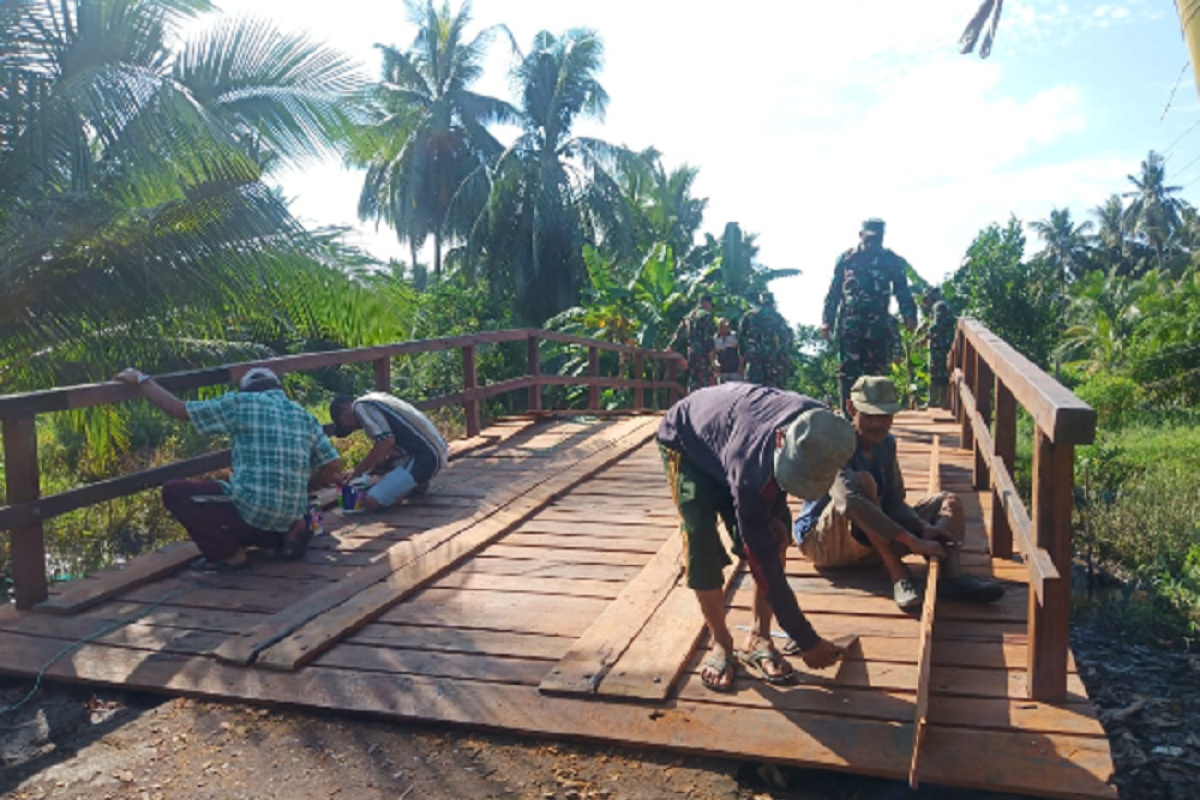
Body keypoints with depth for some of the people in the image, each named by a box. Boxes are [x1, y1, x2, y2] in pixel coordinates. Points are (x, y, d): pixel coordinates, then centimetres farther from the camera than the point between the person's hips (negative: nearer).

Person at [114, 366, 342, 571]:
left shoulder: (240, 403, 1)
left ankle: (230, 553, 2)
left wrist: (141, 380, 18)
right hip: (292, 516, 6)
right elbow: (333, 465, 11)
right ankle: (288, 533, 9)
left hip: (252, 510, -6)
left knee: (173, 492, 9)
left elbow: (179, 409, 4)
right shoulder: (305, 416, 14)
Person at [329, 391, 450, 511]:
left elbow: (386, 441, -20)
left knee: (372, 502, -14)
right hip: (431, 453, 10)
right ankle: (418, 482, 14)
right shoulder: (374, 400, 23)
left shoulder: (361, 407, -6)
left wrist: (357, 472, -10)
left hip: (425, 457, -10)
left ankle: (417, 483, 0)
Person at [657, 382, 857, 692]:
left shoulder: (820, 422, -31)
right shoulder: (750, 471, -45)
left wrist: (775, 513, -14)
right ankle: (721, 645, -2)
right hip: (686, 441, -5)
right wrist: (808, 642, -30)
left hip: (737, 425, 6)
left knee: (775, 533, -10)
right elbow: (765, 563, -36)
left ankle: (758, 638, 4)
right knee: (701, 539, -22)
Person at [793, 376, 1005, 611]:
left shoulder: (886, 443, 4)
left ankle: (952, 572, -26)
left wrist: (923, 527, -21)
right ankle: (898, 576, -33)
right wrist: (912, 542, -40)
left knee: (950, 501, 3)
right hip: (822, 542, -8)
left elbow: (894, 502, 1)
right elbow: (851, 500, -37)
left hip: (873, 543, 8)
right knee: (863, 481, -34)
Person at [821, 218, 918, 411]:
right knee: (849, 373, -1)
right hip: (849, 326, -1)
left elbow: (902, 291, 5)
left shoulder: (892, 261, 6)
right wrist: (827, 320, 3)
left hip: (878, 327, 1)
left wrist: (909, 315, -10)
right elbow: (833, 292, 8)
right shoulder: (846, 259, 6)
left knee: (876, 374, 3)